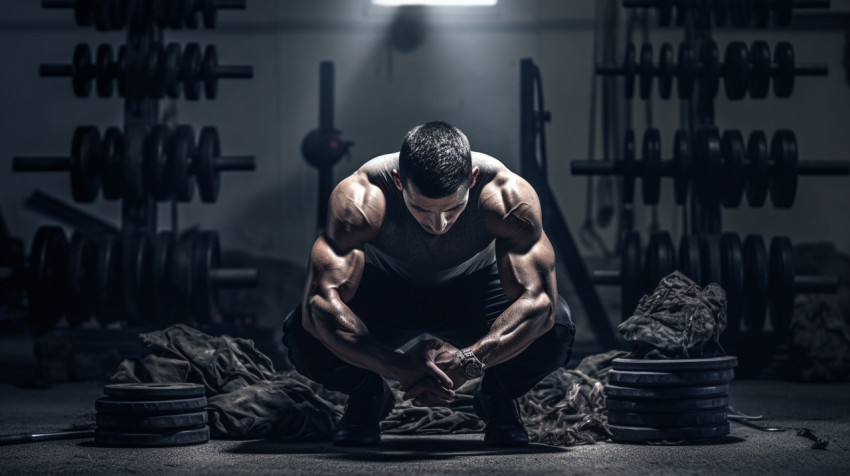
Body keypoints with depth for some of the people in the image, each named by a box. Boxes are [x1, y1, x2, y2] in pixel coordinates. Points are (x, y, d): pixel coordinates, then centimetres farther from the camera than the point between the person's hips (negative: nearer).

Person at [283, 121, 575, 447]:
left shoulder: (508, 197, -35)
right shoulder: (359, 199, -36)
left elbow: (540, 301, -38)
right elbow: (320, 302, -41)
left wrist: (467, 362, -53)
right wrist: (400, 368, -53)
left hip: (474, 290, 0)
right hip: (384, 291, 0)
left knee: (556, 327, -31)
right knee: (303, 332, -30)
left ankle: (499, 398, 4)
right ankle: (367, 396, 5)